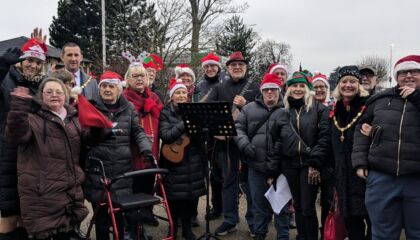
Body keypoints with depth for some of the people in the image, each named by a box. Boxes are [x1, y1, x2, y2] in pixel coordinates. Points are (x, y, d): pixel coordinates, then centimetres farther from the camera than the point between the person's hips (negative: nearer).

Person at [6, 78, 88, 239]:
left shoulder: (74, 119, 14)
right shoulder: (33, 119, -3)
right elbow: (16, 136, -23)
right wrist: (19, 107, -35)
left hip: (71, 194, 6)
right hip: (42, 196, -5)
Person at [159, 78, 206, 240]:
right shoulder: (165, 113, -2)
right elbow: (165, 136, -18)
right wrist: (184, 124, -25)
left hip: (193, 161, 3)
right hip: (174, 162, -3)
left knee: (192, 195, 8)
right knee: (175, 197, 3)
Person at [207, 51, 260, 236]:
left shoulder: (254, 87, 6)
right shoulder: (219, 88, 12)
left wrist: (245, 105, -17)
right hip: (226, 139, 2)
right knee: (229, 179, 7)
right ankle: (230, 220, 17)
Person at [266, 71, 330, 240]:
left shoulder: (319, 109, -1)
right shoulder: (281, 114, 9)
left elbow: (324, 138, -7)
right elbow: (276, 143, 7)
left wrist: (315, 163, -14)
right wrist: (272, 171, 4)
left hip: (310, 164, -3)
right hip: (290, 165, 4)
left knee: (308, 208, -2)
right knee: (298, 205, 13)